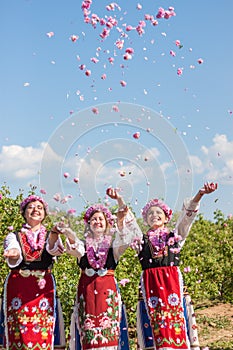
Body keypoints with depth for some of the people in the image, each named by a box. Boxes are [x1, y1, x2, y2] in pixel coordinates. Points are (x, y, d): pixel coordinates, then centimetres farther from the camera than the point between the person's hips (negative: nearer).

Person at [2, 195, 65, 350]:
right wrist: (13, 254, -36)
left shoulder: (50, 236, 12)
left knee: (43, 337, -6)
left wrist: (55, 234, -38)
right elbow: (13, 260, -10)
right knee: (19, 337, -5)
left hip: (43, 288, 0)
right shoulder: (14, 236, 10)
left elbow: (53, 249, -14)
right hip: (17, 288, 0)